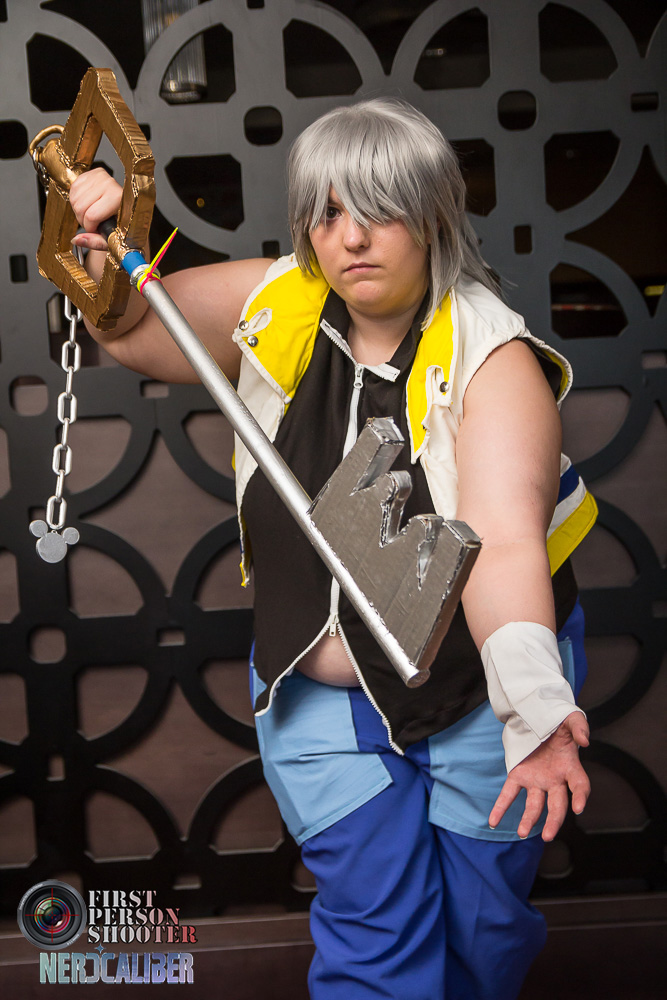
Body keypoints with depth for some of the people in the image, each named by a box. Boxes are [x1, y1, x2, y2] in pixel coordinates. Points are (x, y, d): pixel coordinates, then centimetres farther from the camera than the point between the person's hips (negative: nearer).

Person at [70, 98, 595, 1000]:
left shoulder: (490, 358, -22)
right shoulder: (278, 309, -8)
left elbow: (505, 545, -36)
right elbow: (131, 331, 6)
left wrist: (537, 711, -51)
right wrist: (108, 250, -15)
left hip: (482, 688, -2)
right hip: (321, 694, 2)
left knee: (484, 923, 16)